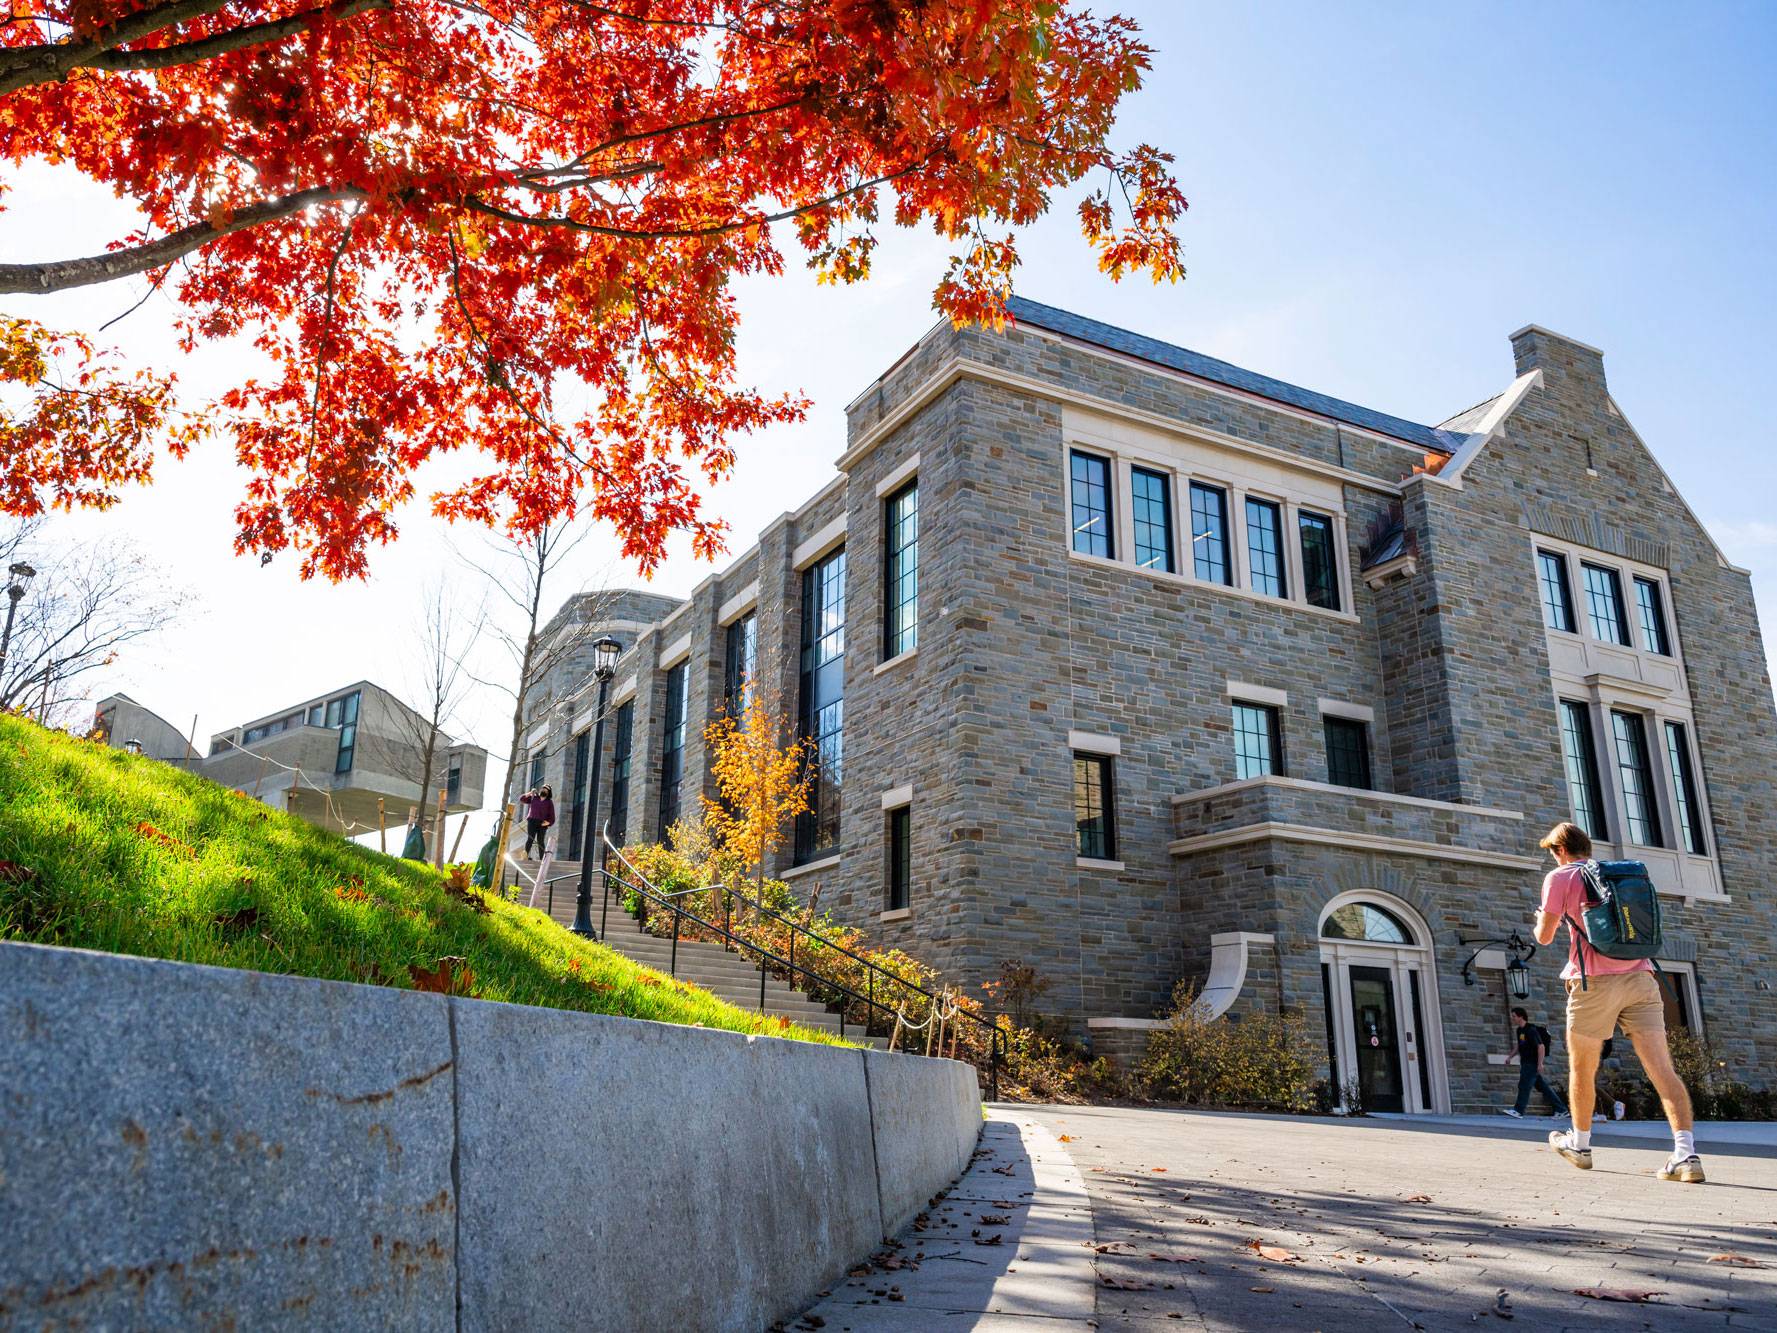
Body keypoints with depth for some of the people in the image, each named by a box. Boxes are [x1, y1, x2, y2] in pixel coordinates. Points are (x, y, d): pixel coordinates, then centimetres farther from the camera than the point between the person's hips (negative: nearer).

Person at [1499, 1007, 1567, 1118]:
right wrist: (1511, 1056, 23)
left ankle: (1518, 1111, -12)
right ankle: (1560, 1110, 17)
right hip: (1526, 1063, 9)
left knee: (1524, 1086, -11)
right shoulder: (1520, 1030, 13)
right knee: (1543, 1087, 11)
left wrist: (1540, 1064, -24)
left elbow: (1541, 1046, -20)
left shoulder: (1531, 1030, -15)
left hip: (1532, 1064, -9)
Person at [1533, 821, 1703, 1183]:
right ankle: (1686, 1152, -19)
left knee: (1582, 1067, 13)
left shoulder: (1560, 877, 2)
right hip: (1640, 976, 4)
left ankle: (1580, 1144, 26)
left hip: (1595, 980, -4)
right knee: (1662, 1067, -6)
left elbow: (1544, 936, 1)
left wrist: (1542, 920, 24)